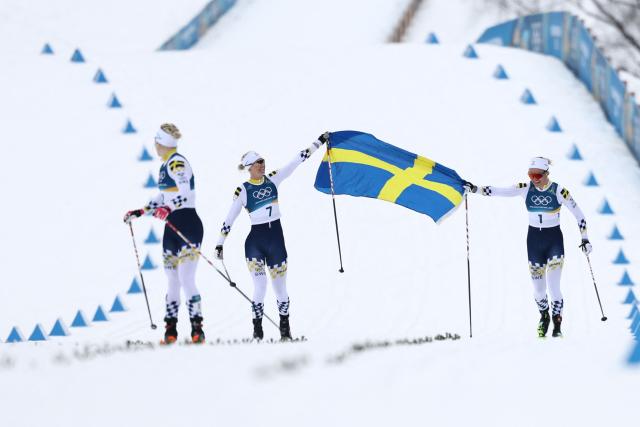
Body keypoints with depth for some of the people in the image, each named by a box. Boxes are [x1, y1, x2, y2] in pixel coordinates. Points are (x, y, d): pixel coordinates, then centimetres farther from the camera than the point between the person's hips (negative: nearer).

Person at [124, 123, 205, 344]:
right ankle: (170, 329, 11)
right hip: (172, 227, 9)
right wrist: (140, 212, 30)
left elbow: (185, 192, -27)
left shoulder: (177, 163, -12)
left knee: (186, 280, -15)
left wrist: (167, 209, -42)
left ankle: (197, 330, -18)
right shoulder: (166, 166, 17)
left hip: (188, 224, -9)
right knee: (173, 281, 9)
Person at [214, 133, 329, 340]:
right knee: (260, 288, -11)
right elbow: (229, 220, 0)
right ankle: (257, 332, -1)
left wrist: (319, 143, 10)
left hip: (276, 239, 3)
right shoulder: (243, 191, -3)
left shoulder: (273, 180, 7)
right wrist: (219, 244, -3)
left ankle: (285, 330, 20)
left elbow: (297, 160, 9)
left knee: (280, 288, 7)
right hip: (255, 242, -3)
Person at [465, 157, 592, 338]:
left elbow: (578, 214, -5)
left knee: (553, 287, -13)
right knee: (538, 289, 6)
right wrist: (475, 189, -16)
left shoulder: (559, 191, -12)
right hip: (534, 239, 3)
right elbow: (499, 191, -6)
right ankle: (544, 316, 34)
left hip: (554, 240, -3)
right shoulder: (526, 188, -3)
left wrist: (585, 239, -7)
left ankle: (557, 325, 1)